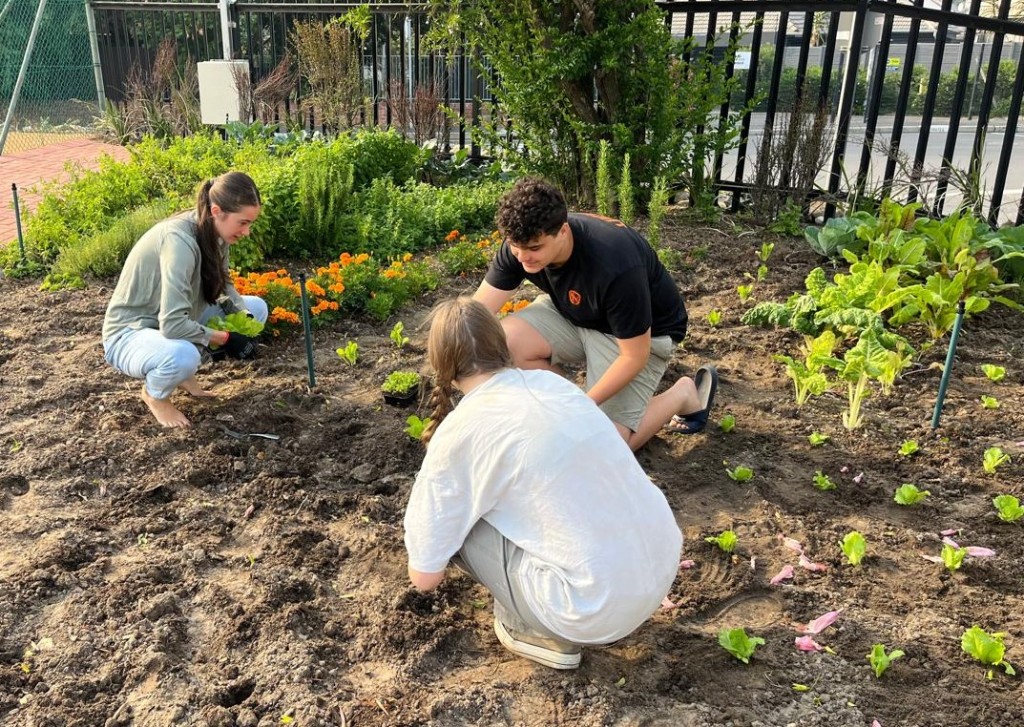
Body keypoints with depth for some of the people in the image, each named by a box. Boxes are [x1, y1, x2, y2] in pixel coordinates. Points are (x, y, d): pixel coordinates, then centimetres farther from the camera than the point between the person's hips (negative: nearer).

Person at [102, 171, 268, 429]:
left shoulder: (216, 231, -9)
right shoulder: (180, 240, -32)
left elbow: (223, 285, 4)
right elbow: (172, 325, -36)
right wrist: (224, 338, -24)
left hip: (173, 323, 8)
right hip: (130, 334, -8)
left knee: (256, 308, 2)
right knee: (183, 355, -40)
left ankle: (184, 372, 9)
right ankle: (154, 393, -2)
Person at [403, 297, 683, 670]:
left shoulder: (459, 432, -10)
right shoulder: (551, 381, 7)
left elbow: (424, 576, -2)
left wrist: (425, 562, 23)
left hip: (599, 609, -7)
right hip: (664, 566, 7)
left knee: (454, 523, 5)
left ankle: (544, 633, 12)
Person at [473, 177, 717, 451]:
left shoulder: (615, 267, -39)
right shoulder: (521, 245, -22)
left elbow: (634, 356, -27)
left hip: (641, 333, -5)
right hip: (574, 315, 6)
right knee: (505, 339, -22)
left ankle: (684, 393, 11)